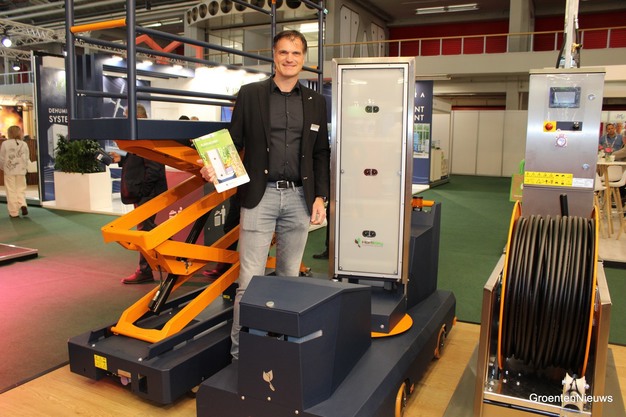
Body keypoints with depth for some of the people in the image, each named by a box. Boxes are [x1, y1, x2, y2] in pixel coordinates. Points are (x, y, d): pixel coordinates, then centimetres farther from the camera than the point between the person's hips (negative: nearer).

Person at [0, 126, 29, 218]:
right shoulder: (24, 144, -1)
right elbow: (27, 158, 1)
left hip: (9, 171, -1)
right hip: (21, 171, 2)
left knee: (11, 191, 4)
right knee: (21, 189, 13)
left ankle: (13, 212, 6)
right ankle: (23, 204, -13)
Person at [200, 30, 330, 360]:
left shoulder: (315, 102, 11)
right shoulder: (250, 94, 4)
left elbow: (321, 153, 12)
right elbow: (234, 142, 4)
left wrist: (320, 196, 5)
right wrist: (215, 168, -15)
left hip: (299, 197, 3)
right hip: (260, 196, -2)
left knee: (289, 276, 12)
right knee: (250, 279, -2)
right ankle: (240, 351, 9)